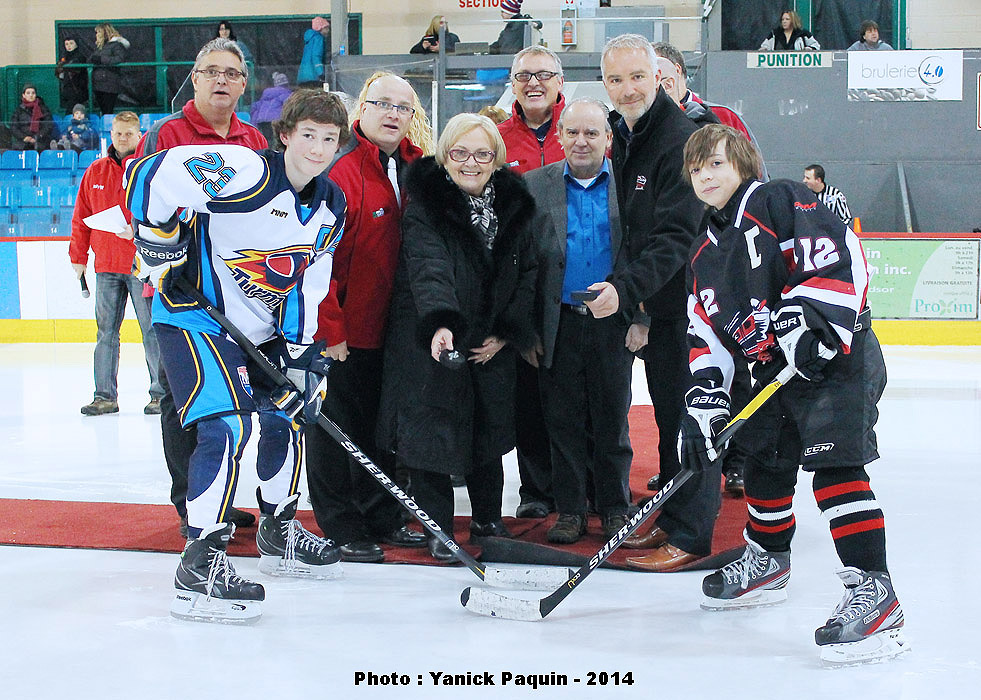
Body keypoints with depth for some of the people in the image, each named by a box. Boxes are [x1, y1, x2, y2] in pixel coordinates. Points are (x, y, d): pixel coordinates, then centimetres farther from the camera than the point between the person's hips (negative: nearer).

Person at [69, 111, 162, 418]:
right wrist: (78, 257, 13)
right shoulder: (95, 172, 13)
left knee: (152, 330, -2)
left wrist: (138, 229, -22)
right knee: (106, 331, 5)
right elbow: (82, 217, 16)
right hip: (106, 265, 4)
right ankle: (105, 396, 10)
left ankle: (161, 393, 6)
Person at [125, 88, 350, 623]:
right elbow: (147, 175, -25)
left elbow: (308, 282, 11)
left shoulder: (330, 207, 3)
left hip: (259, 331, 9)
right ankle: (199, 565, -18)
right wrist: (160, 241, -22)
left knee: (286, 416, 17)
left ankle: (278, 532, 39)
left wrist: (302, 353, 3)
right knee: (227, 425, -22)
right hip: (193, 315, -9)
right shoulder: (245, 170, -22)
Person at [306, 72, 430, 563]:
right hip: (342, 331, -7)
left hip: (391, 329, 7)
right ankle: (341, 529, 11)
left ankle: (383, 519, 27)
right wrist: (330, 328, -20)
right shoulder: (338, 170, -15)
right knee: (338, 427, 1)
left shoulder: (416, 169, 9)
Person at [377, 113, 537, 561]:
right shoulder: (424, 206, -12)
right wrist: (439, 322, -45)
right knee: (433, 432, -2)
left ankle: (488, 522, 31)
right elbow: (428, 268, -28)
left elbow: (528, 273, 7)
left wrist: (507, 333, -3)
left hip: (491, 348, 4)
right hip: (430, 341, -4)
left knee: (488, 434, 14)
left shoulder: (515, 206, 4)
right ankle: (438, 529, 14)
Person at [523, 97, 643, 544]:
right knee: (563, 420, 6)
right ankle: (570, 510, 16)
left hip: (614, 326, -1)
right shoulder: (535, 186, 4)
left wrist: (642, 319, -4)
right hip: (559, 326, 1)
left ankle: (615, 508, 19)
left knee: (611, 420, 7)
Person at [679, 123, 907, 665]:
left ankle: (872, 590, -23)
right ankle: (767, 561, 41)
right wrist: (702, 407, 3)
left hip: (836, 356, -9)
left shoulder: (779, 202, -9)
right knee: (764, 464, 17)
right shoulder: (705, 254, 15)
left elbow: (839, 257, -22)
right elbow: (707, 337, 13)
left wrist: (809, 322, -28)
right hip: (775, 371, 9)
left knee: (834, 462, -20)